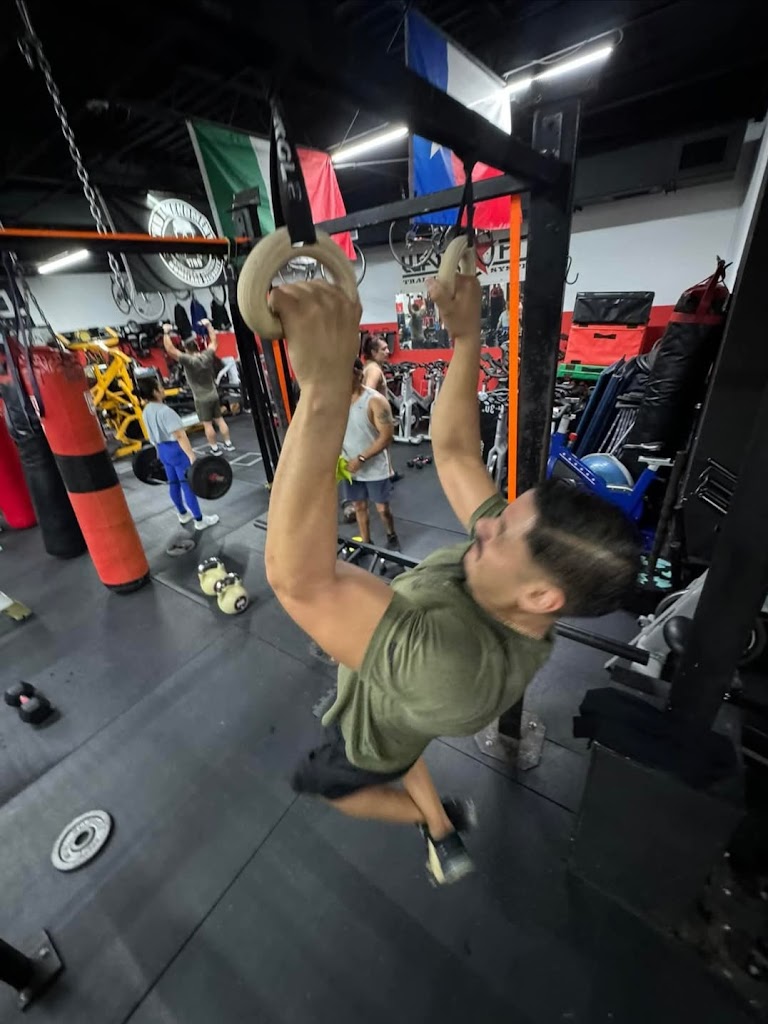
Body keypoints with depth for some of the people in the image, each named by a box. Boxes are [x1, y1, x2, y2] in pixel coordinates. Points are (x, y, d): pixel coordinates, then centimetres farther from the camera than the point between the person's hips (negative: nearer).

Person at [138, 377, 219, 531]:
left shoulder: (146, 411, 5)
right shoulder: (165, 411, -24)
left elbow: (153, 434, 16)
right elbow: (180, 436, -30)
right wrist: (192, 456, -34)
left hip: (163, 450, 9)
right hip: (176, 450, -9)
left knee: (174, 483, 19)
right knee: (188, 485, -2)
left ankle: (183, 514, 34)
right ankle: (199, 520, 5)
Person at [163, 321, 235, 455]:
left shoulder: (188, 360, -16)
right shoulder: (208, 356, -3)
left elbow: (170, 350, -19)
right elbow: (214, 340, 12)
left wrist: (166, 333, -11)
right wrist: (208, 325, 19)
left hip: (201, 399, -5)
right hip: (214, 395, 5)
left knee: (207, 424, 2)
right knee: (220, 419, 11)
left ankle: (215, 448, 6)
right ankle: (229, 444, 14)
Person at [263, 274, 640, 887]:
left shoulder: (456, 665, -50)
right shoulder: (515, 538, -27)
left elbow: (297, 578, -61)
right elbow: (454, 450, -19)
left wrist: (326, 385, -68)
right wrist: (467, 337, -24)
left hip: (369, 728, -5)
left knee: (324, 783, 30)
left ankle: (436, 820, 41)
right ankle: (446, 837, 57)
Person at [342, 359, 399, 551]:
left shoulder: (375, 401, -17)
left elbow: (386, 437, -20)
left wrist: (361, 458, -23)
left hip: (375, 469, -4)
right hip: (350, 467, 4)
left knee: (382, 508, 9)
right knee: (359, 507, 16)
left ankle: (391, 536, 38)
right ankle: (366, 544, 35)